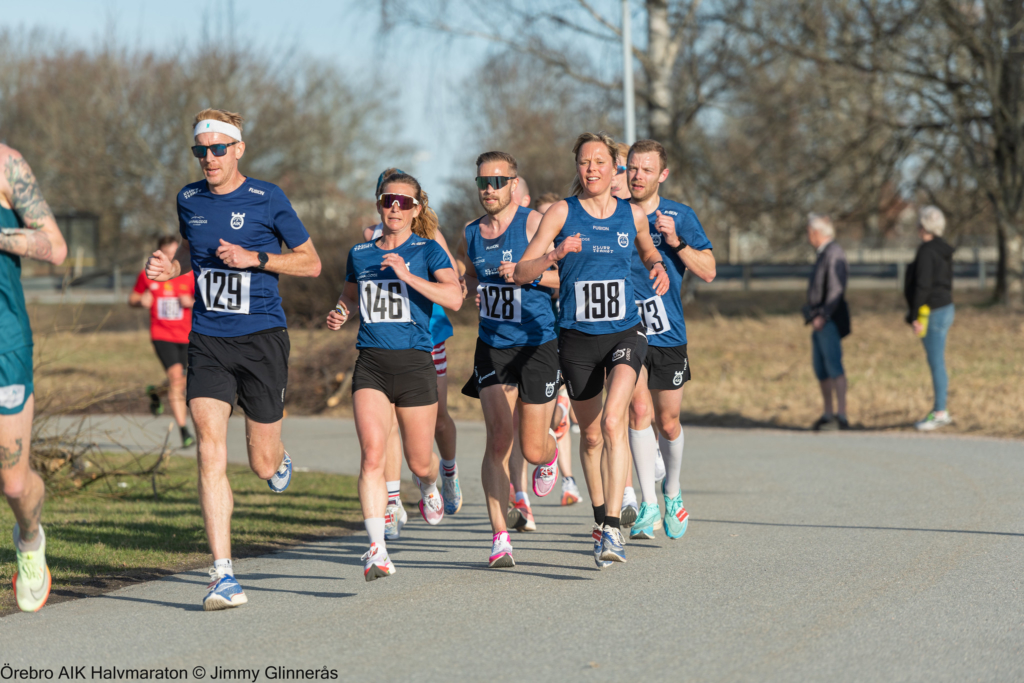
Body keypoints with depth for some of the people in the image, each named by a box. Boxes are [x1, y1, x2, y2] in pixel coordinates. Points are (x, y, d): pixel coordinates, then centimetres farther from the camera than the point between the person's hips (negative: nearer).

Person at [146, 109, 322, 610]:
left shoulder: (267, 199, -4)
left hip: (262, 337, -2)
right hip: (207, 341, 2)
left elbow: (311, 263, 1)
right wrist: (171, 269, 5)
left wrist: (255, 258, -13)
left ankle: (279, 457, 46)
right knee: (211, 450, -15)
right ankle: (223, 575, -15)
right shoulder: (188, 201, 8)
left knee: (262, 463, 5)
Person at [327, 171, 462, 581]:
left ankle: (429, 488, 48)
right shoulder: (360, 254, 12)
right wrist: (341, 312, 9)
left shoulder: (428, 251, 0)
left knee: (419, 461, 9)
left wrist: (407, 275, -23)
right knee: (372, 454, -17)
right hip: (370, 363, 2)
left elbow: (454, 298, -15)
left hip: (414, 362, -2)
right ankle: (377, 550, -20)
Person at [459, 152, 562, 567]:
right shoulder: (471, 234, 8)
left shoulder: (535, 224, -8)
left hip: (538, 345, -3)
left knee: (532, 450, -2)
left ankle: (551, 451, 37)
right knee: (498, 440, -9)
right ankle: (499, 537, -4)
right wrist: (474, 290, 5)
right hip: (492, 346, 3)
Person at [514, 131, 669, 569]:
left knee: (613, 422, -21)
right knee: (591, 436, 11)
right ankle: (600, 517, 33)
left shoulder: (632, 215, 6)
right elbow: (521, 273, -7)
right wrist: (554, 256, -26)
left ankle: (613, 528, -24)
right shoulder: (562, 213, -2)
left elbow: (647, 250, 28)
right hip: (577, 338, 0)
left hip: (625, 332, 0)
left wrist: (657, 266, 5)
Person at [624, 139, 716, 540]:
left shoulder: (679, 217, 0)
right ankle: (648, 507, -11)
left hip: (668, 333, 0)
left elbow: (707, 272, -6)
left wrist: (676, 241, -18)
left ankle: (672, 494, 32)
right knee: (639, 412, -14)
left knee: (667, 422, 8)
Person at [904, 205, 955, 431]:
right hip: (945, 308, 10)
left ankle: (940, 413, -6)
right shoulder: (943, 250, 13)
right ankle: (939, 410, 19)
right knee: (936, 363, 14)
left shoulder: (927, 251, -16)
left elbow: (922, 286, -20)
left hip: (932, 311, -10)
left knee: (936, 363, -7)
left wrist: (915, 316, -17)